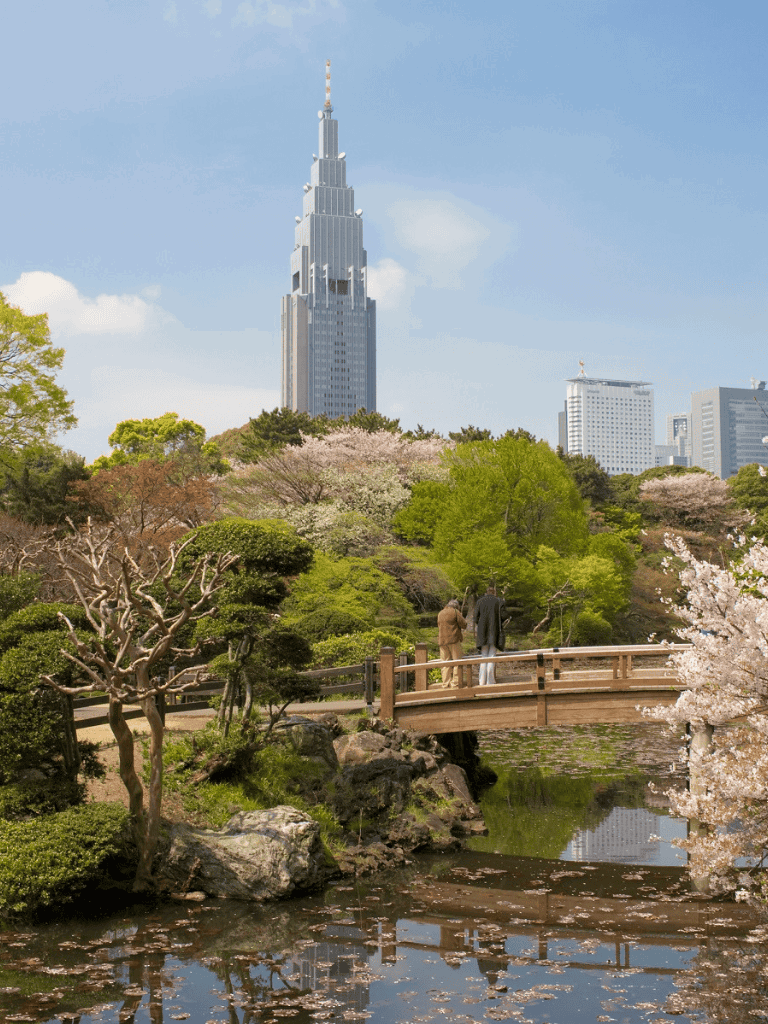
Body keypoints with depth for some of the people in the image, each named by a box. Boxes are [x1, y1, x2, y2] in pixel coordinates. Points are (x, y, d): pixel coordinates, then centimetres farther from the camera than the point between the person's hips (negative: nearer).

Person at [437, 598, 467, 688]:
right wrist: (461, 616, 12)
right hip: (454, 640, -6)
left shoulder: (440, 614, 17)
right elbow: (464, 625, -3)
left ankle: (446, 684, 5)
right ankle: (455, 683, -2)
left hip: (442, 641, 6)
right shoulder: (455, 612, -4)